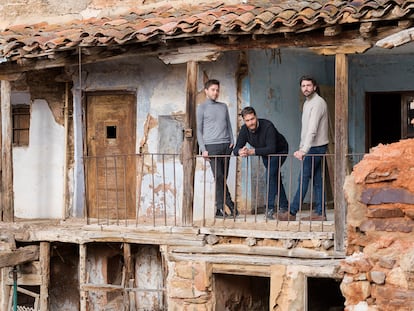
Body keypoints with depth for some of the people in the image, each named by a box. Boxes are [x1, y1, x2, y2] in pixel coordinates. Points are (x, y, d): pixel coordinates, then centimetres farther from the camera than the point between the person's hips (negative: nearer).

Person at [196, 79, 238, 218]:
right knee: (219, 177, -10)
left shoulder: (223, 106, 18)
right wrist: (203, 149, -5)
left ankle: (220, 208, 3)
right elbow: (199, 130, 3)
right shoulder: (202, 108, 6)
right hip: (212, 146, -4)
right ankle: (229, 204, -10)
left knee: (223, 178, 1)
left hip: (226, 145, 4)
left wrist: (231, 142, 6)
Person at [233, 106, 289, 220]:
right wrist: (240, 152, -45)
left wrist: (252, 151, -49)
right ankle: (284, 207, 30)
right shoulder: (244, 130, -17)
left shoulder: (267, 126, -35)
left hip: (280, 151, -7)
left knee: (270, 174, -25)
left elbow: (271, 149, -43)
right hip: (265, 154, 7)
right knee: (275, 178, 15)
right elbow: (236, 149, -20)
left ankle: (270, 208, -24)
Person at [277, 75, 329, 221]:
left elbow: (312, 130, -26)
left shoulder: (318, 103, -16)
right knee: (316, 179, 8)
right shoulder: (307, 103, 16)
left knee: (303, 179, -8)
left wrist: (304, 150, -32)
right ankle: (319, 212, 10)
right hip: (312, 148, 9)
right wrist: (301, 148, 17)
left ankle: (292, 213, -6)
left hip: (316, 147, -9)